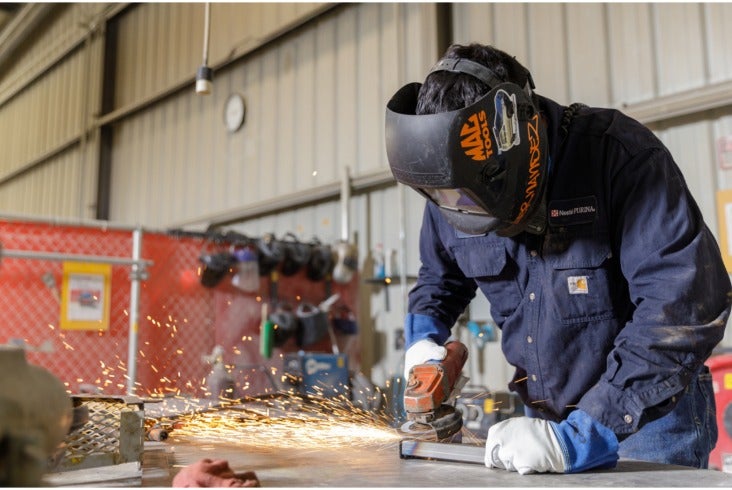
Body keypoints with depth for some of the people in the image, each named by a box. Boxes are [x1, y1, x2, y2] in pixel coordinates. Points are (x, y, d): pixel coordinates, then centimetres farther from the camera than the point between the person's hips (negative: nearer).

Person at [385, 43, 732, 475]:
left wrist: (580, 438, -32)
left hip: (649, 418, -4)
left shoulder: (618, 154, -23)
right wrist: (423, 336, -7)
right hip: (545, 419, 5)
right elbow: (439, 276, 14)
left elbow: (686, 302, -30)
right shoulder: (453, 189, -6)